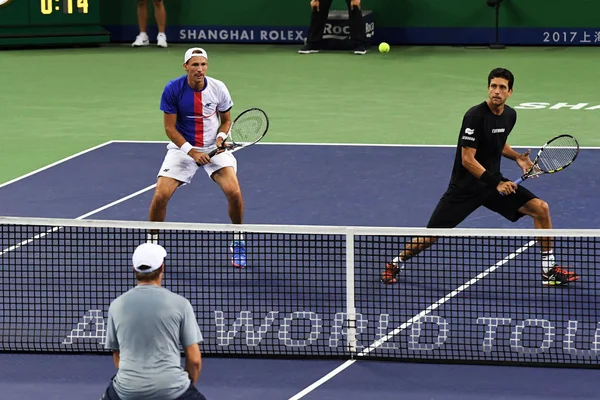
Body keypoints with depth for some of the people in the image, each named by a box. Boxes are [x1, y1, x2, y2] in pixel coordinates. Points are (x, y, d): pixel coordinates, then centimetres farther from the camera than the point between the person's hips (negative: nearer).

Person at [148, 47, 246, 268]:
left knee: (234, 192, -20)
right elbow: (170, 127, -10)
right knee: (160, 196, -16)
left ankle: (237, 242, 4)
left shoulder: (218, 88, -10)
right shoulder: (172, 90, -16)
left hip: (214, 148, 1)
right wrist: (191, 151, -19)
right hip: (182, 147, -1)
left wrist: (221, 137, -16)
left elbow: (226, 120, 6)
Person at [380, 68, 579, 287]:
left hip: (494, 181, 6)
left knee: (541, 209, -6)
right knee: (430, 237, -4)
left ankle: (549, 269, 5)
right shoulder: (475, 116, -22)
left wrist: (517, 157, 3)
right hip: (465, 185, -6)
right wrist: (497, 184, -25)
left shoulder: (510, 115, 1)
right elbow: (467, 159, -22)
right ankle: (396, 264, 24)